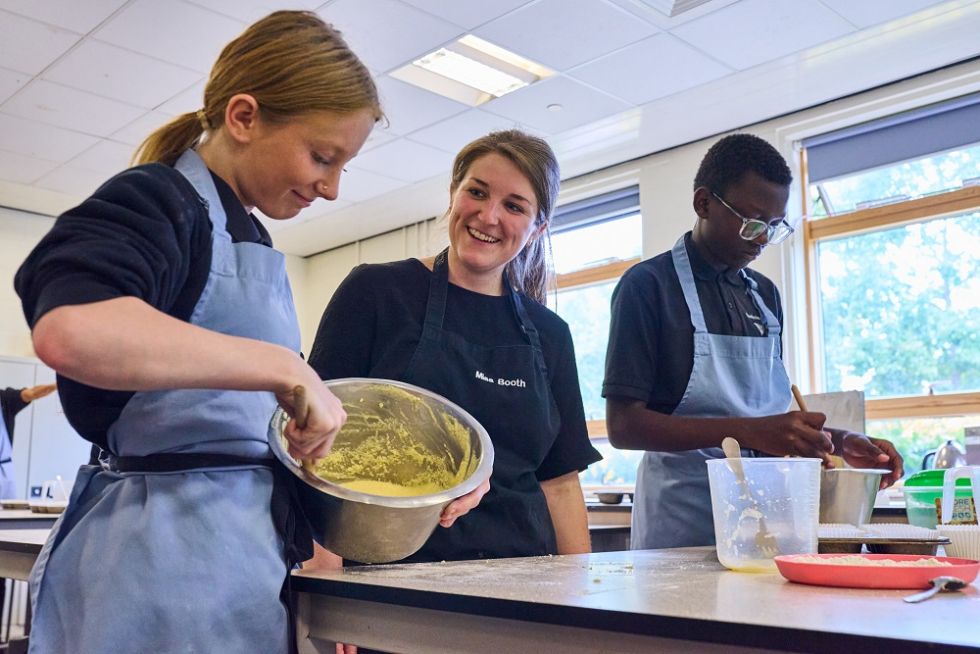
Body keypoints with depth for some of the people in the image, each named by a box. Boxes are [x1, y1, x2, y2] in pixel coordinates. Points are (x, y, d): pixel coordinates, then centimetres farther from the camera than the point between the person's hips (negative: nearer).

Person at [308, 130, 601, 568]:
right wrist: (328, 582, -13)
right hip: (396, 565, -3)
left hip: (521, 574, 4)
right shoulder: (375, 291, -1)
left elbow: (559, 482, 12)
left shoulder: (549, 335, 11)